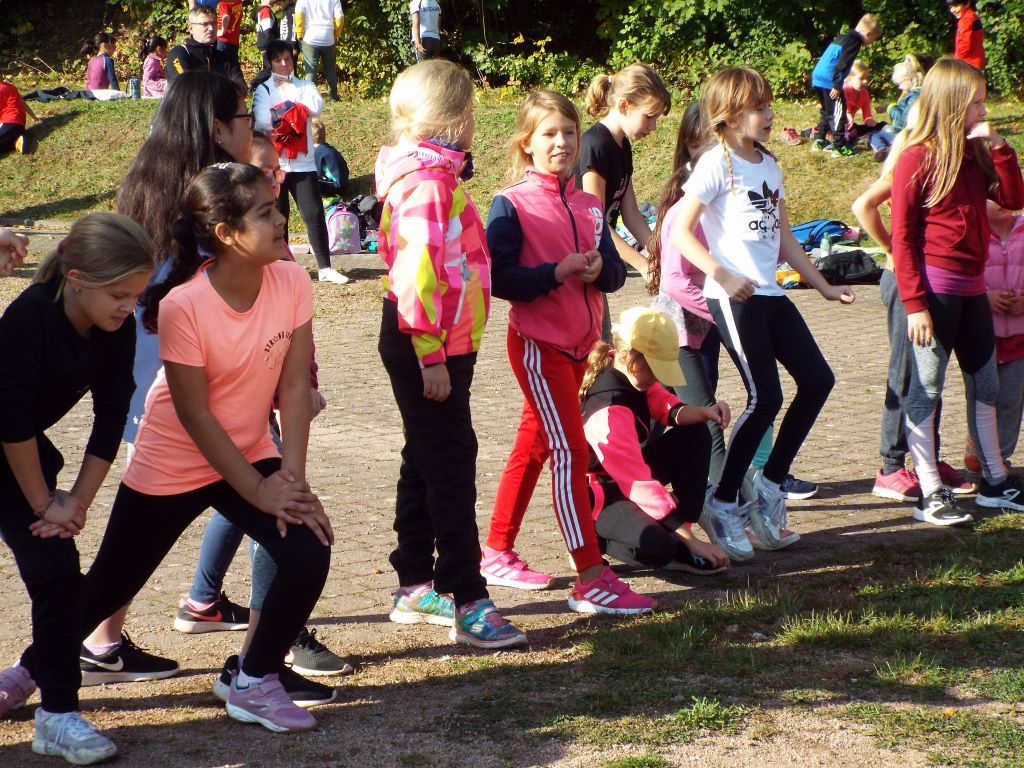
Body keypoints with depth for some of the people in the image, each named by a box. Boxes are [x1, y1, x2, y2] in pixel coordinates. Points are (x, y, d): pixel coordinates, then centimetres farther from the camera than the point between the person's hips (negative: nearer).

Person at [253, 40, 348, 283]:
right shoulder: (263, 89, 6)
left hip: (303, 162, 1)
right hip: (274, 162, -1)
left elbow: (316, 107, -8)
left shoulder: (305, 86, 13)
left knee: (314, 214, -4)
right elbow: (263, 120, -10)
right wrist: (296, 111, -5)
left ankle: (325, 267, -1)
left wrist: (292, 90, -4)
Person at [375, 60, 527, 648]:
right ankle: (469, 603, -9)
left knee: (428, 462, 16)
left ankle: (415, 589, 25)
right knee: (451, 469, -10)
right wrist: (431, 357, -23)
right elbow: (416, 273, -24)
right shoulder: (426, 183, -18)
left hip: (444, 344, 11)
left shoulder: (439, 175, 14)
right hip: (427, 348, -11)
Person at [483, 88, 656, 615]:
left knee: (534, 446, 14)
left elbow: (616, 272, 9)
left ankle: (498, 554, 26)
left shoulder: (588, 207, 11)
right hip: (538, 342, -7)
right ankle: (591, 581, -14)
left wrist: (601, 268, -13)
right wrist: (556, 273, -24)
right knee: (571, 451, -12)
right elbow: (498, 276, -16)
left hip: (578, 343, 7)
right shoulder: (512, 203, -8)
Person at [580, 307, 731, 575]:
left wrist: (704, 412, -21)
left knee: (695, 436, 0)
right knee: (656, 548, -33)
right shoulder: (609, 411, -33)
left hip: (628, 472, 10)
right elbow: (639, 483, -33)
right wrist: (690, 540, -31)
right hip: (599, 492, -10)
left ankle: (678, 541, -3)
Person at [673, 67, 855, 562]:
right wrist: (722, 275, -25)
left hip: (770, 294, 8)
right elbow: (681, 232, -14)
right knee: (765, 397, -11)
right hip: (734, 297, -8)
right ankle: (722, 503, 2)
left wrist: (822, 285, 20)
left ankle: (769, 486, 14)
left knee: (817, 379, 4)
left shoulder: (768, 165, 16)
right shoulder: (717, 164, -8)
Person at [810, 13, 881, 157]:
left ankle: (819, 141, 25)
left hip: (817, 77, 9)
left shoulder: (844, 37, 21)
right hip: (829, 81, -9)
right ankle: (839, 147, -4)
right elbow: (842, 64, -19)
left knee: (827, 111, 21)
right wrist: (837, 86, -20)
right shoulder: (855, 41, -9)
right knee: (838, 112, -4)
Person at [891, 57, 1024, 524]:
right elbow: (902, 236, -13)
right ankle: (930, 495, 3)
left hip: (972, 288, 8)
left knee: (985, 386, 15)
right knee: (925, 391, -1)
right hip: (935, 287, -8)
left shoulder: (975, 154, 10)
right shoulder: (918, 158, -10)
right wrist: (914, 303, -17)